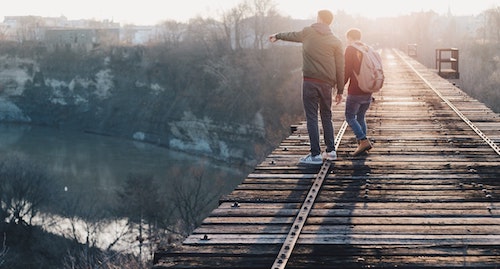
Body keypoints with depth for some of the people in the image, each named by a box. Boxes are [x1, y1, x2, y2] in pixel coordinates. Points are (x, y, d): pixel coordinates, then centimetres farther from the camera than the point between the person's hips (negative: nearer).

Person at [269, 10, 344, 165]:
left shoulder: (308, 32, 5)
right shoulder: (336, 42, 6)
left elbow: (291, 36, 25)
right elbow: (340, 69, 4)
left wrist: (277, 36, 46)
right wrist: (340, 90, 10)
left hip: (310, 82, -3)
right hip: (327, 84, 3)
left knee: (312, 118, -2)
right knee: (326, 117, 17)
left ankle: (315, 155, -5)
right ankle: (330, 151, 19)